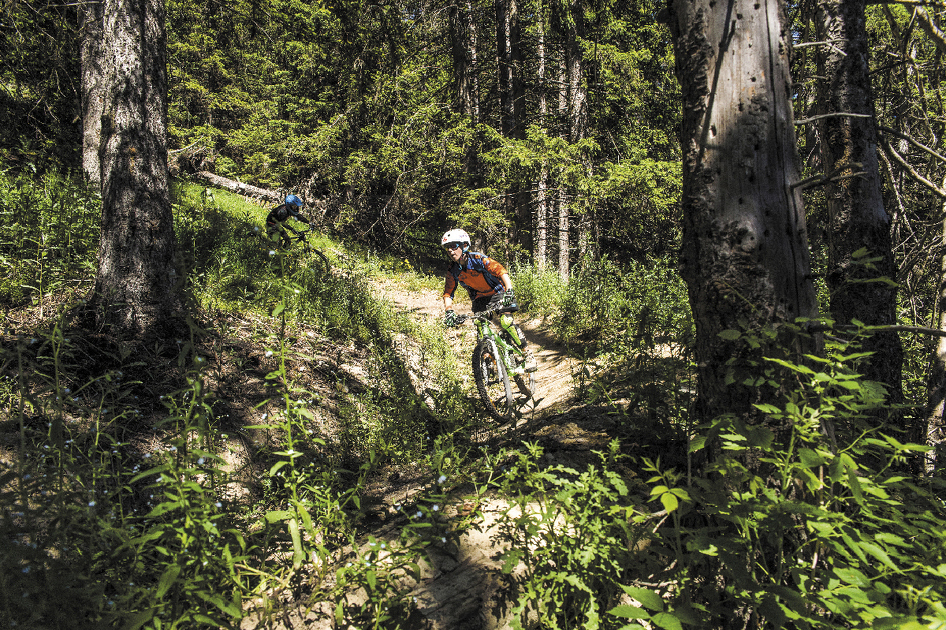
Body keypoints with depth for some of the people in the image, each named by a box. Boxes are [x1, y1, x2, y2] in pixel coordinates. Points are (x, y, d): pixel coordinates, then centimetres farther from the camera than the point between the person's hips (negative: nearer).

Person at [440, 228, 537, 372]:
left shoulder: (478, 259, -23)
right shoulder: (453, 272, -9)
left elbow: (502, 271, -32)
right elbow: (448, 293, -6)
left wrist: (509, 291, -46)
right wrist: (448, 311, -24)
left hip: (498, 293, -5)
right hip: (479, 299, 5)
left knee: (506, 322, -23)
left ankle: (528, 354, -10)